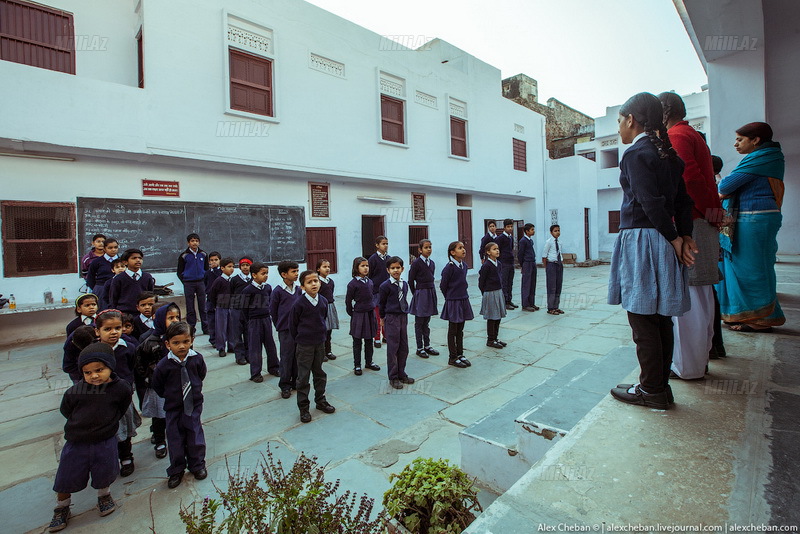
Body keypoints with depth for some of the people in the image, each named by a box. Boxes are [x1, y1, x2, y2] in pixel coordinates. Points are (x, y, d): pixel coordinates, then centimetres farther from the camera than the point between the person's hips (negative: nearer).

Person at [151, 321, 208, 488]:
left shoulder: (197, 358, -12)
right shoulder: (163, 365, -18)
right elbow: (157, 386, -1)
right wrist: (170, 396, 3)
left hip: (194, 405, 1)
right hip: (173, 408, -1)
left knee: (196, 437, 10)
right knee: (175, 440, 10)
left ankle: (197, 465, 32)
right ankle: (176, 471, 31)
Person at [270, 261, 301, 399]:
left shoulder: (298, 290, 5)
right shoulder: (278, 291, -10)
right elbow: (273, 311, -2)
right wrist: (281, 325, 4)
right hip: (285, 330, -5)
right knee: (286, 357, 3)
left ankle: (296, 381, 28)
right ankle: (285, 385, 17)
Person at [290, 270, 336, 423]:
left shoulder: (323, 301, -3)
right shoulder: (299, 303, -17)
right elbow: (293, 324, -7)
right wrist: (299, 340, 1)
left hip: (320, 343, 5)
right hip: (304, 346, -5)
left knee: (319, 373, 17)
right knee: (303, 377, 6)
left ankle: (320, 400, 34)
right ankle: (303, 407, 19)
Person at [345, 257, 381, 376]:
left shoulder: (369, 281, 4)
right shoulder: (353, 283, -14)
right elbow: (348, 301, -7)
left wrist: (371, 310, 11)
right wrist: (352, 314, -2)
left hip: (370, 314, 5)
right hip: (358, 316, -5)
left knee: (369, 340, 17)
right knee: (357, 342, 8)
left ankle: (369, 362, 32)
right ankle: (357, 365, 20)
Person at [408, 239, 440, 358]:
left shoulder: (432, 263, 9)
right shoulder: (416, 263, -10)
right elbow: (411, 280, -7)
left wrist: (432, 291, 10)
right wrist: (415, 294, -2)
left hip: (431, 292, 6)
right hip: (420, 294, -6)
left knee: (426, 322, 15)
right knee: (419, 322, 4)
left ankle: (427, 346, 24)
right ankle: (419, 348, 13)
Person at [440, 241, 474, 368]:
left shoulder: (464, 265, 5)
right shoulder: (450, 267, -17)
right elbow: (443, 285, -10)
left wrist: (461, 295, 14)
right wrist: (450, 298, 2)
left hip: (463, 300, 7)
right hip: (453, 302, -7)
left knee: (460, 330, 16)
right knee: (452, 331, 5)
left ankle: (460, 354, 27)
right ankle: (453, 358, 16)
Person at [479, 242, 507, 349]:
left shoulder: (498, 264, 6)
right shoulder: (486, 265, -16)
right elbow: (481, 281, -11)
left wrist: (501, 289, 11)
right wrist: (485, 294, -4)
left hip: (499, 292, 8)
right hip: (490, 293, -7)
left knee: (498, 317, 13)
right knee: (491, 318, 2)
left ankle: (495, 338, 26)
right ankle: (490, 340, 15)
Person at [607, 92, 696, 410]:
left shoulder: (636, 153, -9)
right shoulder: (668, 154, 17)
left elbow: (651, 202, -15)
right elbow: (683, 200, 11)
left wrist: (674, 239, -7)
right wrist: (685, 236, 4)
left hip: (640, 240, -9)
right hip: (664, 242, 9)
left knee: (642, 318, -1)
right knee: (660, 318, 12)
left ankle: (651, 390, 8)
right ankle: (660, 385, 23)